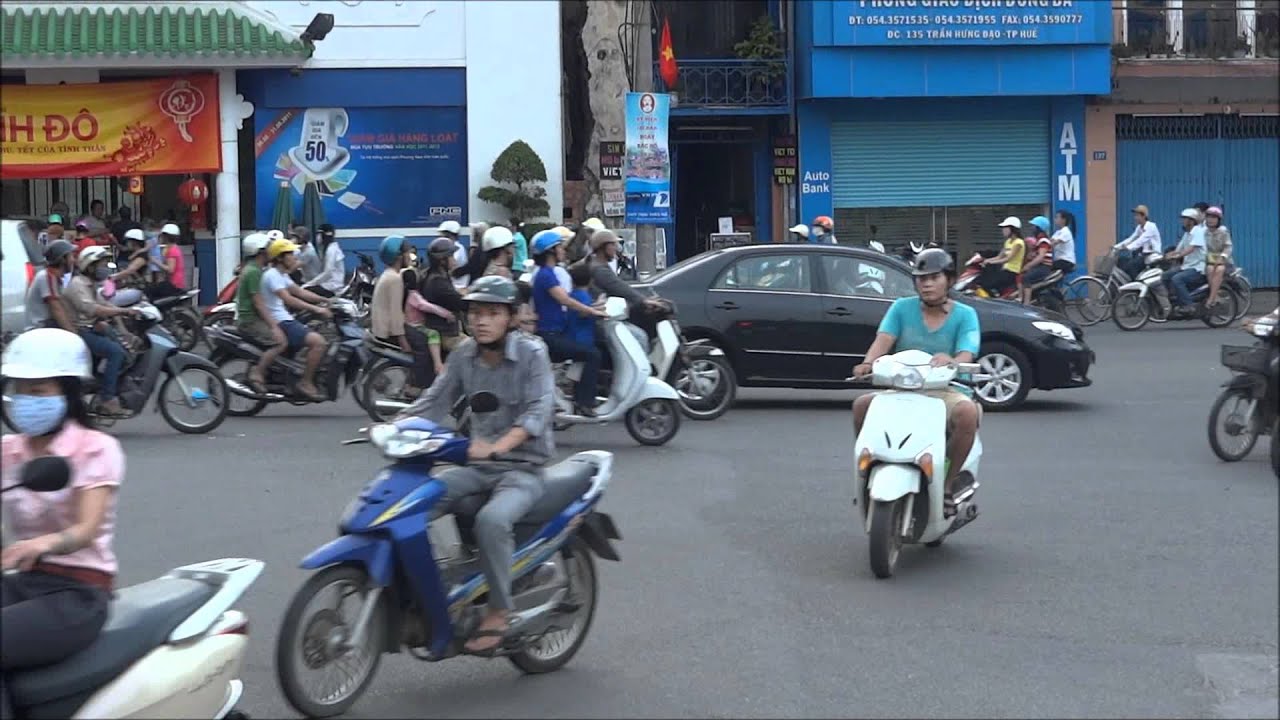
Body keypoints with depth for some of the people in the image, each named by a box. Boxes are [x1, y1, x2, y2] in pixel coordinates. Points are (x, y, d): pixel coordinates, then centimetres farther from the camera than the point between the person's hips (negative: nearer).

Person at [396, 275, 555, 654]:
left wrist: (498, 447, -40)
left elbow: (537, 413, -23)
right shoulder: (464, 355, 6)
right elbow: (435, 401, 5)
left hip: (523, 467, -6)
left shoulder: (532, 353, -10)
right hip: (477, 465, 6)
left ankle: (499, 612, -18)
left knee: (491, 520, -34)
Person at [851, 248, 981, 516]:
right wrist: (868, 363, -31)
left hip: (947, 391, -2)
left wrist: (951, 361, -40)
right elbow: (883, 338, -9)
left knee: (968, 412, -34)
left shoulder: (964, 315, 2)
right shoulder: (902, 308, 8)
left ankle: (948, 485, -19)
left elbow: (967, 354, -14)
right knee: (862, 404, -24)